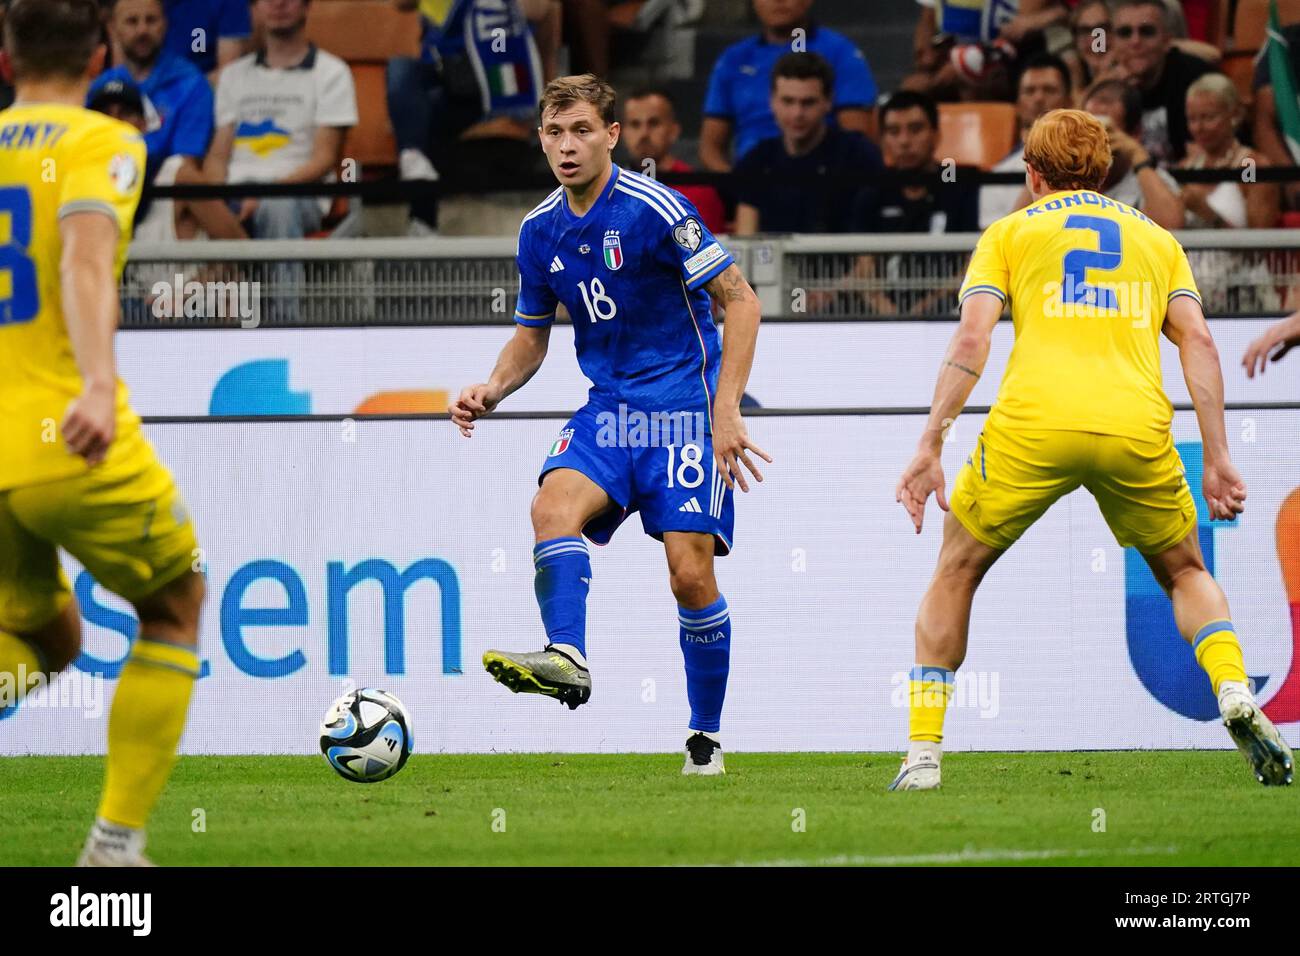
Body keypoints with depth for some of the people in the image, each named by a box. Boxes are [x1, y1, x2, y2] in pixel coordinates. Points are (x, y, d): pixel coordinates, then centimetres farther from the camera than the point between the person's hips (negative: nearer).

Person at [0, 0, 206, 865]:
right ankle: (116, 841, 10)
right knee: (174, 607, 20)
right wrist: (99, 382, -34)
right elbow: (86, 258, -21)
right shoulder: (102, 143, -2)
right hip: (74, 444, -5)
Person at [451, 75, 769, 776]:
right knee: (553, 505, -25)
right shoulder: (540, 231, 6)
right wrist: (492, 391, -1)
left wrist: (726, 411, -16)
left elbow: (740, 300, -10)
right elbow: (531, 336, 20)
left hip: (683, 404, -5)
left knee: (691, 573, -10)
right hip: (608, 404, 5)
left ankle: (706, 737, 4)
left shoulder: (653, 210, -13)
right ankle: (566, 657, -41)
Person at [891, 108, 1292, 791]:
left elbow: (971, 338, 4)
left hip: (1032, 426, -2)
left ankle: (922, 753, 11)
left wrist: (929, 447, 1)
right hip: (1137, 428, 2)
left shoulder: (1010, 232, 19)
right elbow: (1196, 339, 12)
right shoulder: (1156, 239, 25)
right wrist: (1217, 460, 9)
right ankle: (1236, 696, -3)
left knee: (956, 573, 18)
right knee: (1185, 574, 24)